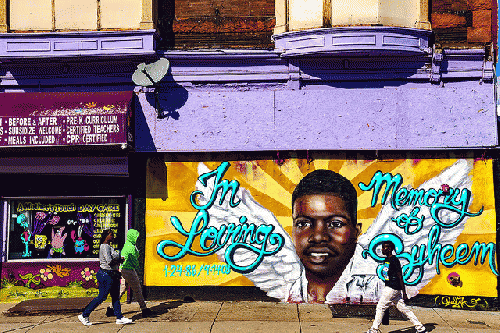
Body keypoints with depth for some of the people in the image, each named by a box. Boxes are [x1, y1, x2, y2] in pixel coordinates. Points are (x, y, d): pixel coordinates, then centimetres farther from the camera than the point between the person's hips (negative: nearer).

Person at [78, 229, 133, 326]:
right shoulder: (105, 247, -16)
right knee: (101, 297, -3)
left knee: (116, 297, 9)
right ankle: (84, 315, 6)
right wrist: (120, 260, -10)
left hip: (112, 275, 10)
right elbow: (110, 262, -23)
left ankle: (119, 318, 12)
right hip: (106, 275, -10)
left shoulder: (109, 246, 16)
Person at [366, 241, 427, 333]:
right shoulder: (386, 260, 14)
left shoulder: (394, 260, -14)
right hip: (389, 288, 9)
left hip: (392, 288, -9)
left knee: (380, 307, -4)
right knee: (404, 309, 10)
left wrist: (404, 293, -16)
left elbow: (400, 277, -15)